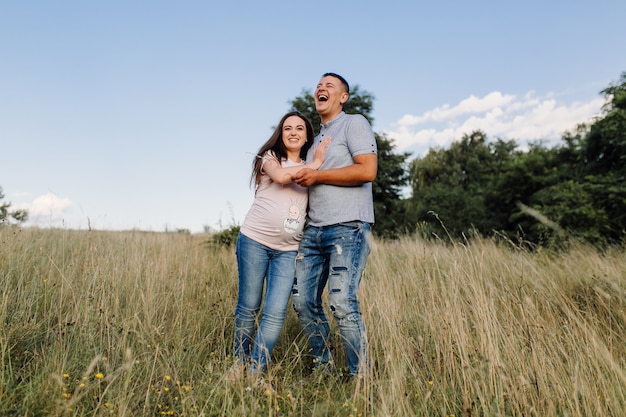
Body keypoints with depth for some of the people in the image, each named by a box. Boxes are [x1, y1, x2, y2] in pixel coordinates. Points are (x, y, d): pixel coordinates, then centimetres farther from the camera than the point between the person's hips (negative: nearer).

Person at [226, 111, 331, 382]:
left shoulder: (311, 168, 18)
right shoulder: (269, 156, 6)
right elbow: (281, 175, -18)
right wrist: (316, 163, -9)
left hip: (288, 250, 3)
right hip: (254, 240, -3)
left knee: (275, 313, -4)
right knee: (248, 307, 5)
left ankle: (256, 373, 6)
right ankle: (239, 363, 24)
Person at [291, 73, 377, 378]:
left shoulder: (354, 123, 2)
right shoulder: (316, 138, 26)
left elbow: (367, 171, -13)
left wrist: (317, 175, -9)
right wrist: (304, 178, 13)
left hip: (347, 227, -8)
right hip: (313, 230, 8)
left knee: (342, 303, -15)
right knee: (303, 301, 4)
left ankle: (360, 377, 0)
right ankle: (323, 367, 20)